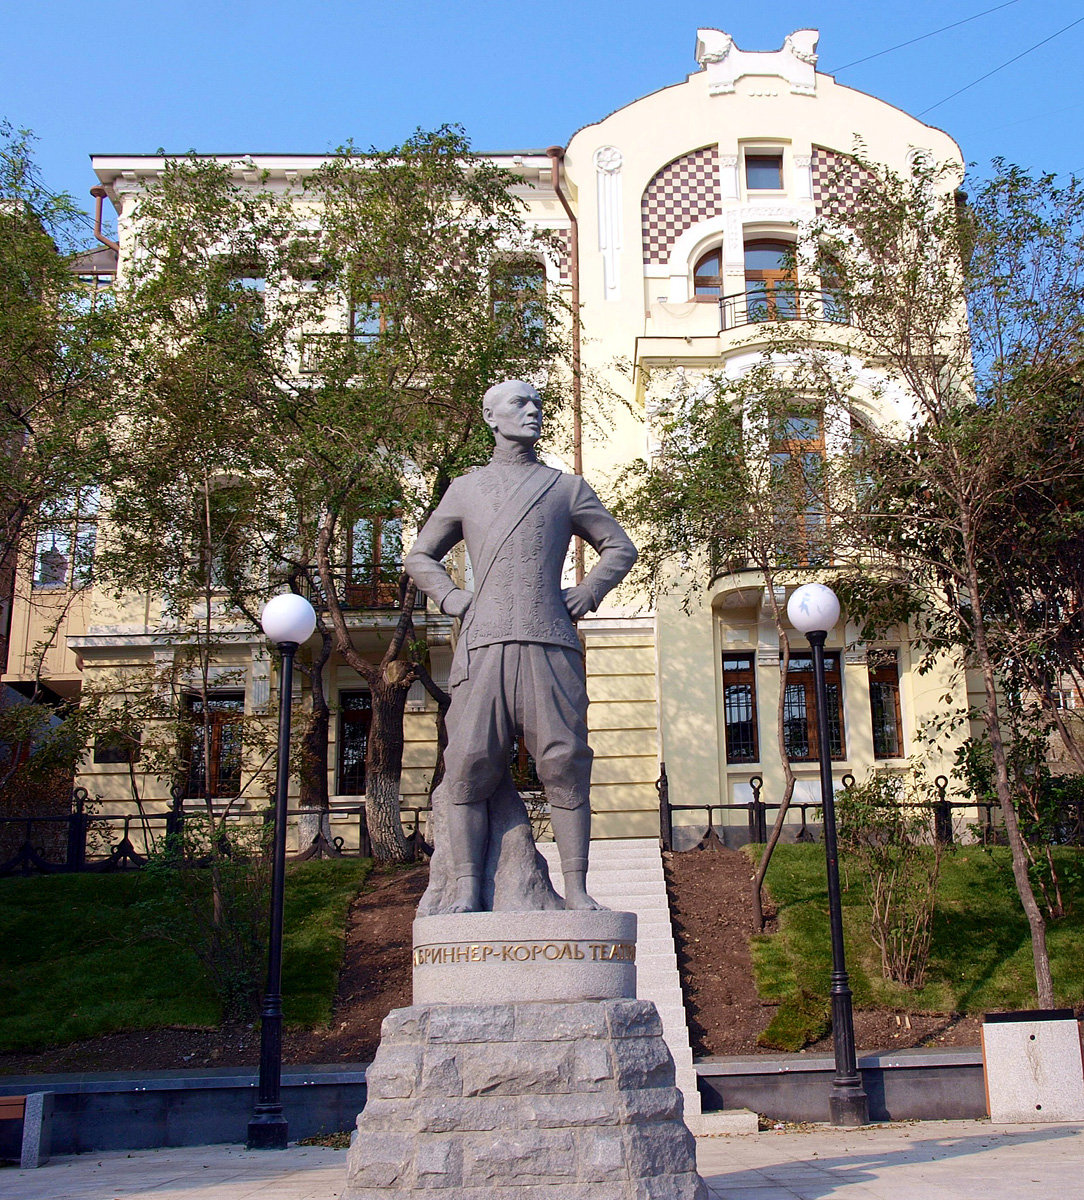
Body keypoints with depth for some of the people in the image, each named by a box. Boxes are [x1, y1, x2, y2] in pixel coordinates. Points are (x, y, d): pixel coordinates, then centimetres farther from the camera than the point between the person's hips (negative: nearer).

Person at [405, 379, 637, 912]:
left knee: (565, 764, -5)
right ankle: (468, 888, -4)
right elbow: (420, 557, 27)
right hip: (484, 644, 0)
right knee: (470, 765, -8)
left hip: (551, 645, 0)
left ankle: (575, 889, -1)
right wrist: (450, 598, 9)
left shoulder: (567, 488, 18)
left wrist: (586, 594, 7)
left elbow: (620, 547, 23)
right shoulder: (465, 490, 20)